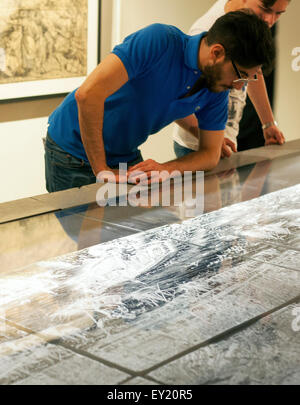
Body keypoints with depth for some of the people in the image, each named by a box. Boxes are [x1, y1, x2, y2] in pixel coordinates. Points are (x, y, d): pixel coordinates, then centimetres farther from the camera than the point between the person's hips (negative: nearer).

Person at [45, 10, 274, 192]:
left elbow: (211, 154, -1)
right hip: (74, 150, -6)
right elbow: (88, 94, -37)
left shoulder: (218, 92, -8)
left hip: (127, 156, 6)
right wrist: (101, 170, -30)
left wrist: (165, 169, -23)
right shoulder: (159, 41, -30)